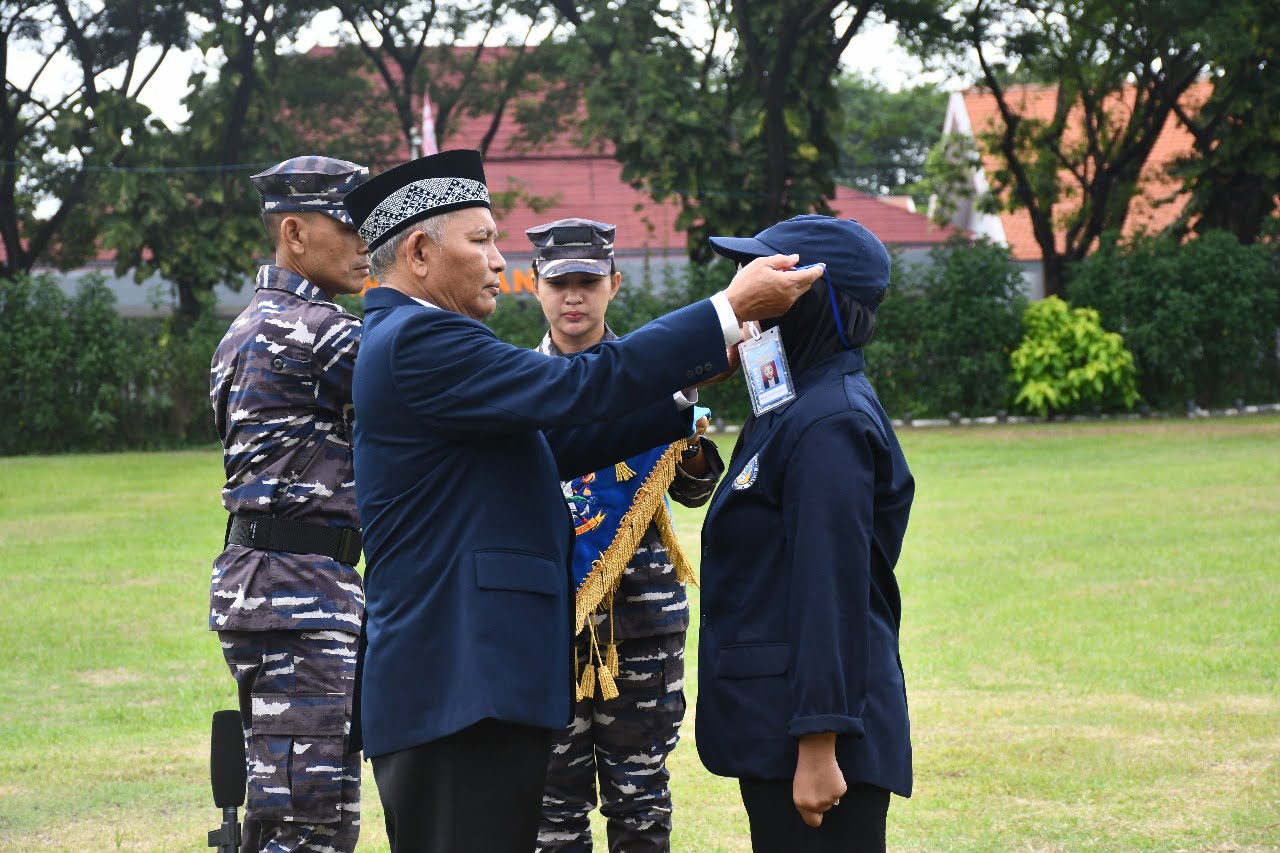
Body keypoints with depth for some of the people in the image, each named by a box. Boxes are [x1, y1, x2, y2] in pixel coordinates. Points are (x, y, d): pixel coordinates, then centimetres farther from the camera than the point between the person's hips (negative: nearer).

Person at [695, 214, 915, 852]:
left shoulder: (830, 423, -17)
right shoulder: (796, 407, 14)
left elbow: (833, 590, -21)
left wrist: (819, 748, -23)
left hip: (808, 728, -10)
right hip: (775, 726, 10)